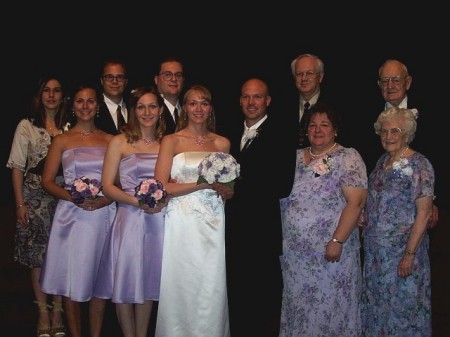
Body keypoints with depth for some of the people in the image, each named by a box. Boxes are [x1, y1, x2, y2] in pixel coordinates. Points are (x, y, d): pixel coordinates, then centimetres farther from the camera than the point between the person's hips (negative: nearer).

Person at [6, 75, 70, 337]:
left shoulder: (70, 127, 6)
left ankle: (58, 309, 14)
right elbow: (17, 167, 1)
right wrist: (20, 204, -4)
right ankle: (43, 311, 12)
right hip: (35, 195, -1)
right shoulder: (27, 126, 3)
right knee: (37, 253, 2)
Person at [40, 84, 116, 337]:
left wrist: (107, 199, -11)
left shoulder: (110, 140, 9)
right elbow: (47, 181, 3)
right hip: (72, 216, -1)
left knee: (100, 280, 5)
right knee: (72, 279, 2)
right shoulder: (62, 140, 6)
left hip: (104, 215, 1)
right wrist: (73, 198, -13)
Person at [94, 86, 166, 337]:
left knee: (149, 281, 10)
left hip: (158, 220, 3)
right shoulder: (120, 142, 1)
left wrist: (163, 200, -8)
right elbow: (107, 186, -3)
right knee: (126, 281, 2)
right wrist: (138, 202, -16)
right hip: (130, 218, -2)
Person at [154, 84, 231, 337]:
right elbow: (161, 187, -6)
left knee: (211, 288, 1)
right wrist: (202, 184, -12)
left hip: (213, 222, 2)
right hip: (182, 222, -2)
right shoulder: (171, 141, 2)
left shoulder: (222, 143, 11)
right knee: (182, 286, 0)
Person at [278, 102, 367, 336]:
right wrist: (282, 237, 6)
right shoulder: (295, 158, 10)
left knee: (329, 308, 6)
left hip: (330, 250, -5)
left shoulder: (348, 158, -7)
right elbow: (281, 197, 15)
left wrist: (337, 241, -21)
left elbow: (356, 202, -15)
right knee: (298, 305, 15)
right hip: (295, 252, 5)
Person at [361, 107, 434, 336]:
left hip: (402, 248, -7)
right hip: (375, 247, 7)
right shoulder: (383, 161, 7)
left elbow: (424, 212, -17)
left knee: (402, 302, 6)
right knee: (376, 300, 17)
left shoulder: (418, 164, -14)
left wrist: (409, 255, -20)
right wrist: (365, 216, 1)